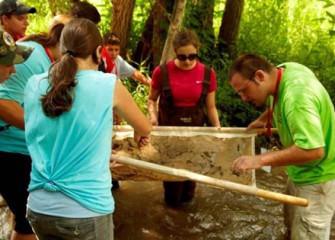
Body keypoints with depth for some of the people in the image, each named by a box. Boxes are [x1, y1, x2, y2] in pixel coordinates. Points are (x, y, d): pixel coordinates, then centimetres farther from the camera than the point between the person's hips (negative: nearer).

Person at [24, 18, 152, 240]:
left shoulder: (34, 85, -1)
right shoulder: (108, 85, -10)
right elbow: (145, 128, 7)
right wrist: (139, 134, 31)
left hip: (39, 208, 4)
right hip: (85, 211, -4)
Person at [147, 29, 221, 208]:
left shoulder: (208, 74, -8)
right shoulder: (162, 72, -13)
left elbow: (210, 106, 0)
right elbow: (151, 99, 1)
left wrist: (217, 127, -14)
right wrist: (153, 116, -17)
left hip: (195, 129, 2)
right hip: (168, 128, -2)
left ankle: (187, 199, 38)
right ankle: (172, 202, 32)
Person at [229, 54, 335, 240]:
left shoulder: (296, 97, -35)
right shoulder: (284, 69, -6)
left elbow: (313, 150, -41)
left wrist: (260, 160, -39)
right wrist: (264, 119, 8)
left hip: (317, 176, -10)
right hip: (301, 170, 10)